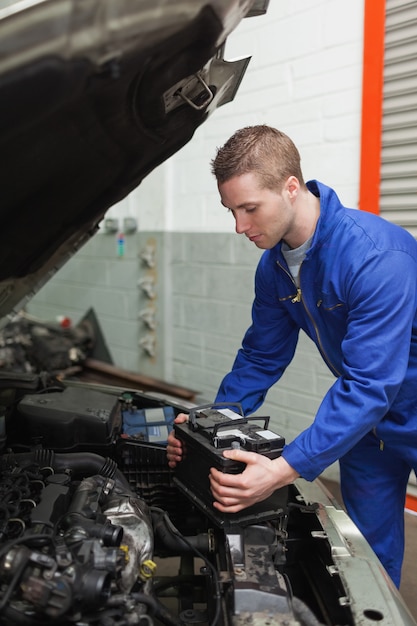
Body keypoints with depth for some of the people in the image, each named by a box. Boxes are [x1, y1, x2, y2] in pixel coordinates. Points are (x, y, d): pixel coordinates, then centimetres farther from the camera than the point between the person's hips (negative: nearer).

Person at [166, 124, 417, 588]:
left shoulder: (376, 256, -32)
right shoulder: (275, 267, -7)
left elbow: (369, 384, -36)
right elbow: (261, 357, 3)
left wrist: (286, 469, -41)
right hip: (367, 413, 6)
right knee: (367, 547, 14)